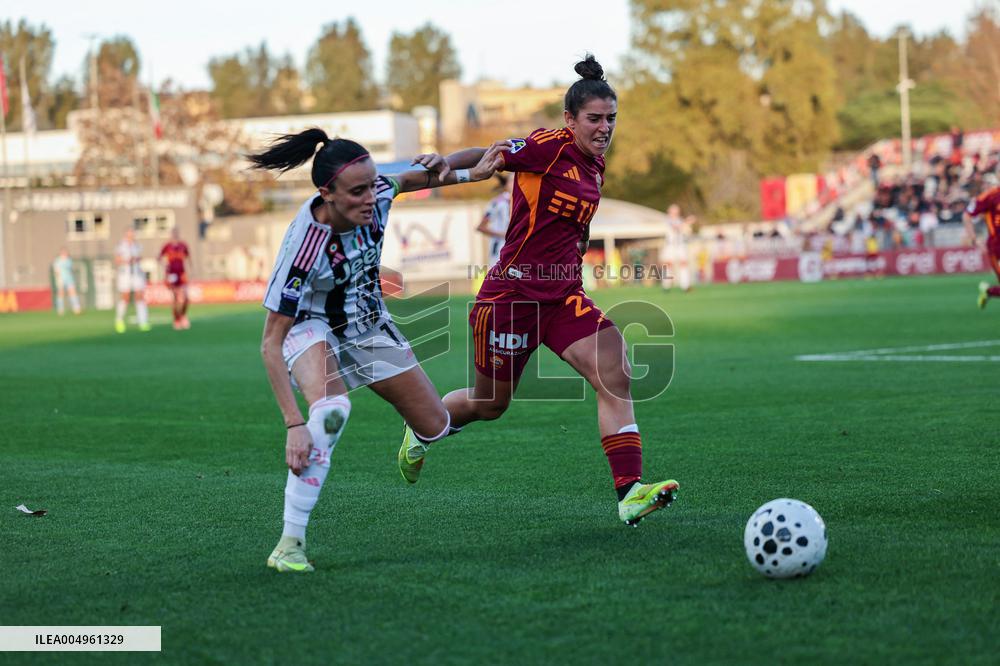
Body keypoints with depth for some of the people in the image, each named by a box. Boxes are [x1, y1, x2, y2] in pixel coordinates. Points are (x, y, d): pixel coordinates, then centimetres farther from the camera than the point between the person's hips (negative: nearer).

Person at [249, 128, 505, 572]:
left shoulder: (376, 196, -22)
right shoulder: (303, 247, -37)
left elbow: (405, 180, 6)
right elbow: (270, 345, -33)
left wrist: (467, 175, 3)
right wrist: (294, 425, -39)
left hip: (369, 326, 6)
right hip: (311, 326, -6)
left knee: (436, 428, 8)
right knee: (331, 410, -38)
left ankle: (414, 438, 49)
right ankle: (290, 541, -30)